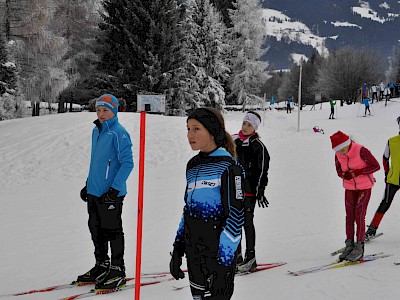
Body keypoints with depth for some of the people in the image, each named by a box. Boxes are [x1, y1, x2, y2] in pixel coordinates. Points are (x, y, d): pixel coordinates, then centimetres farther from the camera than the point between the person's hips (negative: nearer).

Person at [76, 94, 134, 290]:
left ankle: (118, 272, 9)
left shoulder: (119, 133, -14)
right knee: (96, 230, 16)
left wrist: (114, 189, -21)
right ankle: (101, 267, 29)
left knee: (112, 231, -1)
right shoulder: (96, 131, 13)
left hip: (111, 194, -8)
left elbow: (127, 163, -18)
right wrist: (88, 184, 21)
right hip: (94, 192, 9)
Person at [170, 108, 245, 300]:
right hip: (193, 254, 7)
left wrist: (223, 264, -19)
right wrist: (177, 249, 13)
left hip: (218, 255, -7)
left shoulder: (228, 167, -13)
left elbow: (236, 216, -16)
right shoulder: (193, 166, 9)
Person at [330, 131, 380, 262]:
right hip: (349, 187, 5)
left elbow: (376, 166, -16)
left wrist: (358, 172, -25)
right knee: (349, 216, 6)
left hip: (364, 187, -5)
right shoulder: (338, 154, -8)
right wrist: (343, 175, -14)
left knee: (359, 216, -7)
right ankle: (349, 245, 16)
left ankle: (359, 248, 1)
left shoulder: (361, 151, -24)